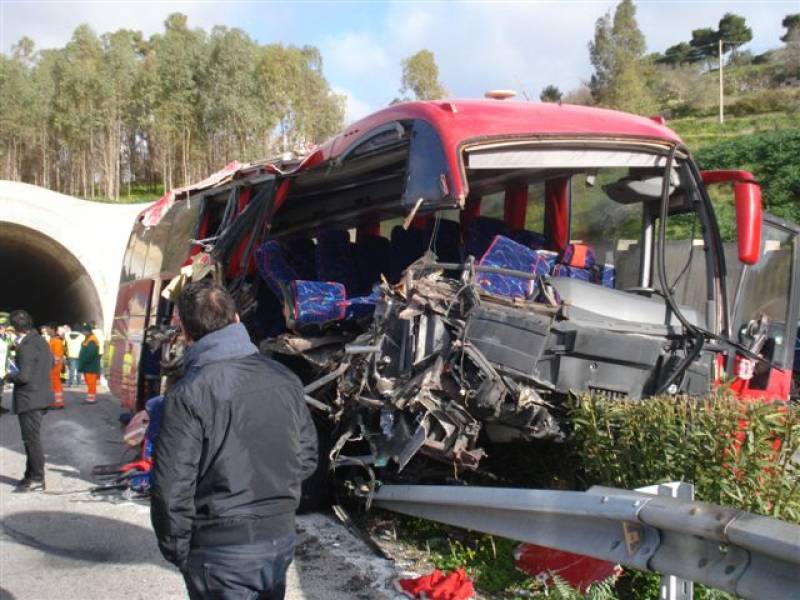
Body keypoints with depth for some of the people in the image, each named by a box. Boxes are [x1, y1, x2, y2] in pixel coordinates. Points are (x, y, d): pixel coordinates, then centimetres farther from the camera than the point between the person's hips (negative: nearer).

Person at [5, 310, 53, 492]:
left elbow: (24, 377, -25)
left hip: (29, 399, -9)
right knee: (32, 439, 18)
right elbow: (50, 363, 22)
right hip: (41, 396, 9)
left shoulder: (25, 347, -21)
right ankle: (31, 476, 27)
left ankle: (37, 480, 5)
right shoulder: (41, 341, 8)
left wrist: (9, 376, -5)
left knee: (31, 440, -1)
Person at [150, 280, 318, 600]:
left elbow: (172, 489, -17)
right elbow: (307, 456, 8)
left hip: (221, 549, -5)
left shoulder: (187, 394, -17)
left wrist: (176, 550, -2)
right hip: (281, 537, 6)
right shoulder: (284, 377, 0)